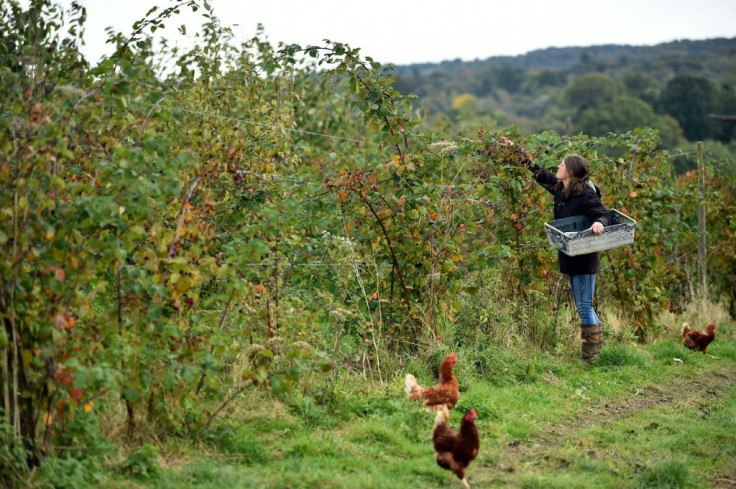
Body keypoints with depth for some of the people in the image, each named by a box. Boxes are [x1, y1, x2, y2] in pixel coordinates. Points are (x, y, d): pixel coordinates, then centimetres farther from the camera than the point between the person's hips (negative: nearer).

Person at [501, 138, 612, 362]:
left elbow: (604, 214, -22)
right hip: (570, 258, 9)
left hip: (584, 259, -9)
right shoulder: (559, 188, 4)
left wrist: (599, 223, -45)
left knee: (584, 306, -5)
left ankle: (591, 355, 2)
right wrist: (517, 151, 17)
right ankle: (593, 346, 24)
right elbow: (539, 173, 15)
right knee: (582, 307, 15)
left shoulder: (586, 195, -19)